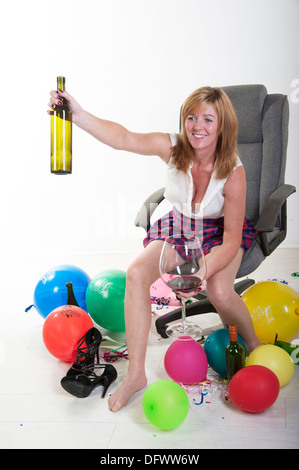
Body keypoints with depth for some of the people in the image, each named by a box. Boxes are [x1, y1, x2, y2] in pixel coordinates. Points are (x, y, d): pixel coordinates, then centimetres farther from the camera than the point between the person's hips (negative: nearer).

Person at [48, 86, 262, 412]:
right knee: (136, 273, -22)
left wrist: (201, 271, -38)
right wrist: (78, 115, -43)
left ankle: (253, 343, 6)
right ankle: (136, 374, -12)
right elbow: (123, 138, -28)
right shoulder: (172, 147, -18)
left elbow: (231, 239, -24)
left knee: (219, 291, -32)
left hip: (220, 232, -3)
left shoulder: (233, 171, -25)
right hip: (178, 225, 3)